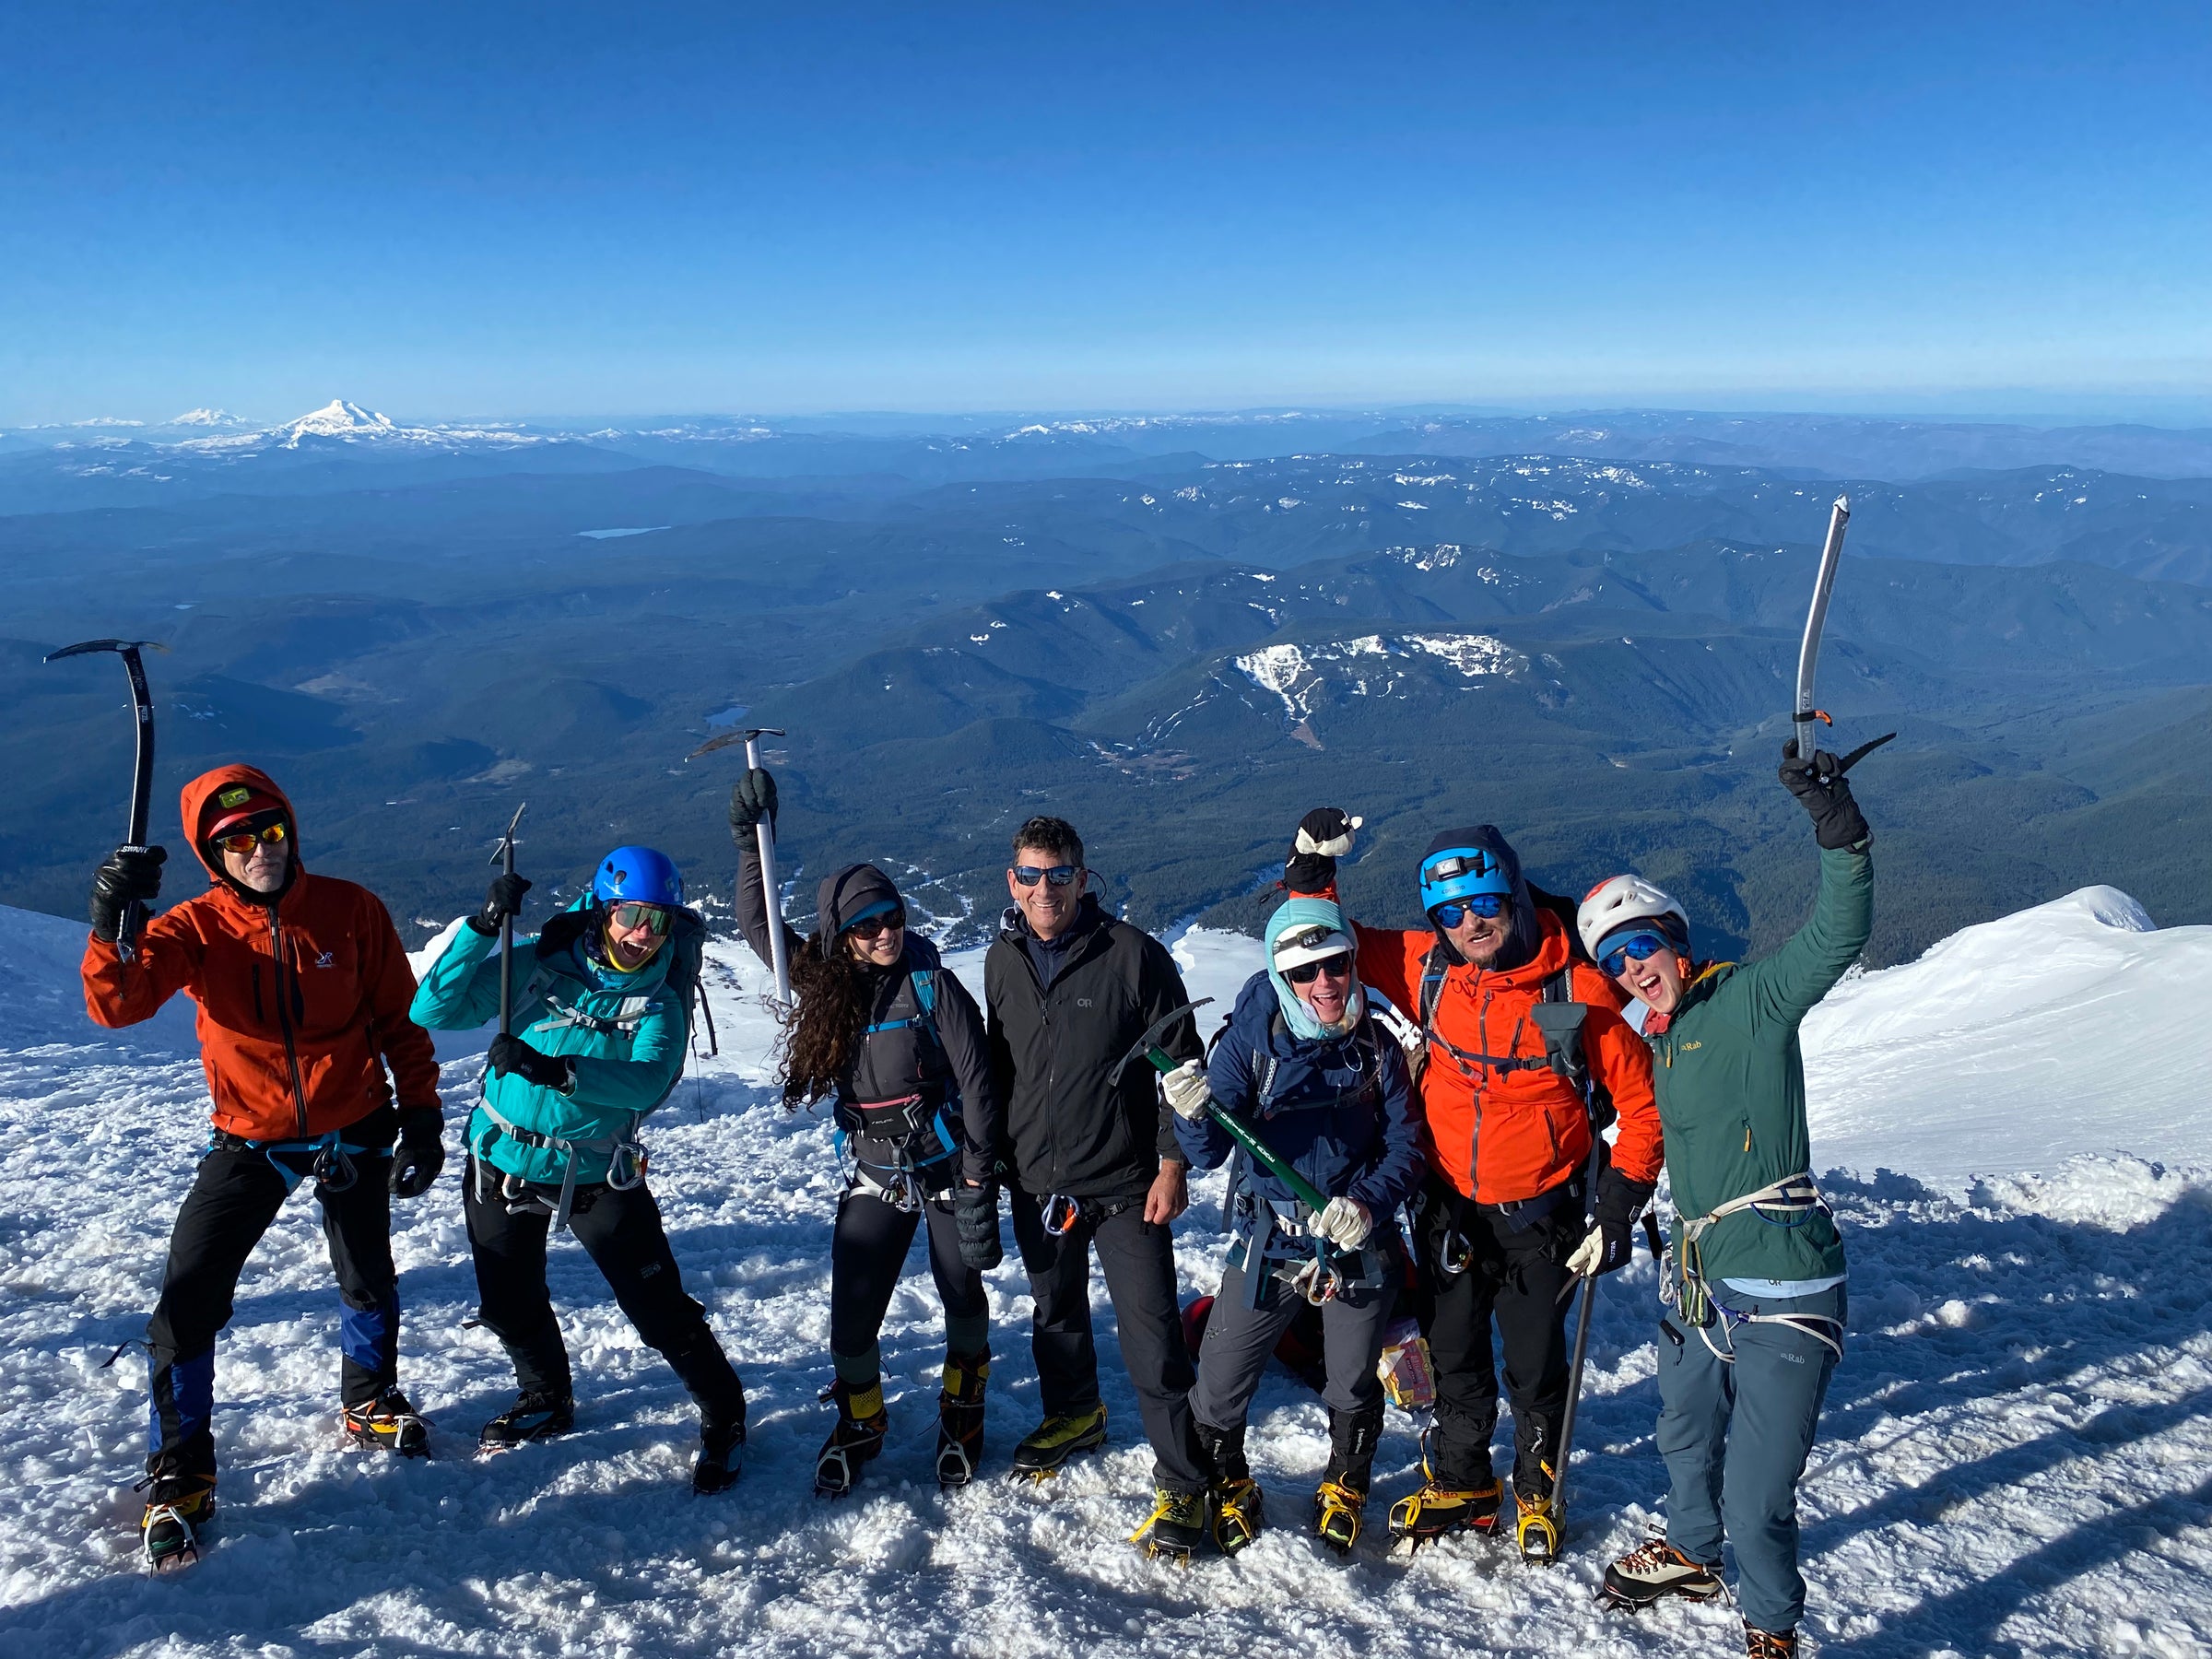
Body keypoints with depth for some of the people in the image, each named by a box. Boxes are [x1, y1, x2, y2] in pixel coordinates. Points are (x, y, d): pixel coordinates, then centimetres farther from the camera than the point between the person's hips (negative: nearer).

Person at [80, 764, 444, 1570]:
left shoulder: (350, 910, -11)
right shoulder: (196, 927, -12)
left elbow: (401, 1020, -3)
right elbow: (114, 1002, -28)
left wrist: (421, 1118, -5)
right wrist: (112, 921, -45)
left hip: (354, 1129, 1)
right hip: (249, 1140, -1)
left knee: (369, 1284, 17)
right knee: (188, 1300, -9)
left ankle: (369, 1401, 46)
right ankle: (180, 1474, 11)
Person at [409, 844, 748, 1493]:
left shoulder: (659, 1002, -9)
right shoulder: (536, 965, -9)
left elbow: (647, 1080, -27)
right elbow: (435, 1009, -15)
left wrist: (559, 1070, -40)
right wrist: (483, 927, -25)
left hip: (597, 1174, -2)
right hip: (501, 1166, 2)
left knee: (661, 1311, -4)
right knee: (510, 1307, 19)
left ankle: (724, 1419, 19)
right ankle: (548, 1400, 48)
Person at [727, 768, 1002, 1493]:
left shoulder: (933, 985, -16)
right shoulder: (827, 985, -3)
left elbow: (976, 1086, -14)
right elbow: (760, 924, 0)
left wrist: (978, 1183, -16)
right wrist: (750, 842, -12)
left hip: (946, 1171, -3)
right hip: (873, 1180, 3)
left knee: (964, 1300, 9)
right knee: (851, 1317, 0)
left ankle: (962, 1414, 37)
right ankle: (859, 1424, 28)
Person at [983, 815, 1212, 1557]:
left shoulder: (1133, 954, -13)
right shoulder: (1001, 961, 3)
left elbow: (1181, 1064, -9)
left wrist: (1172, 1162, -12)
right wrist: (994, 1157, 17)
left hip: (1124, 1185, -5)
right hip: (1035, 1182, 5)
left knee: (1151, 1330, -5)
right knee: (1056, 1311, 23)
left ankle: (1182, 1481, 7)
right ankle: (1074, 1414, 47)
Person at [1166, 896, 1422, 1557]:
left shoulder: (1378, 1046, -4)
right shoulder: (1249, 1041, -9)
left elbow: (1406, 1144, -2)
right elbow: (1209, 1152, -15)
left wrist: (1368, 1205, -21)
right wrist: (1195, 1115, -37)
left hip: (1359, 1244, 1)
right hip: (1268, 1242, -1)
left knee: (1352, 1385, 17)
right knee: (1219, 1389, 1)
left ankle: (1345, 1488, 46)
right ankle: (1227, 1489, 31)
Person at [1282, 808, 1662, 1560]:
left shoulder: (1578, 989, -18)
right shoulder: (1425, 968, -10)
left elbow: (1641, 1099, -8)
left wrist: (1621, 1203, -9)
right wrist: (1310, 875, -13)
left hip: (1541, 1214, -2)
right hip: (1450, 1208, 3)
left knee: (1535, 1364, 15)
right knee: (1453, 1356, 18)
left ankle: (1538, 1490, 39)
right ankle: (1460, 1483, 40)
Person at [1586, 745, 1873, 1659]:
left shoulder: (1750, 1001, -12)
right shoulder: (1660, 1040, 11)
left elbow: (1836, 939, -28)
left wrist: (1841, 837, -40)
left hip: (1780, 1292, -8)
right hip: (1697, 1282, 8)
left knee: (1755, 1500, -4)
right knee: (1686, 1439, 28)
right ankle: (1691, 1554, 54)